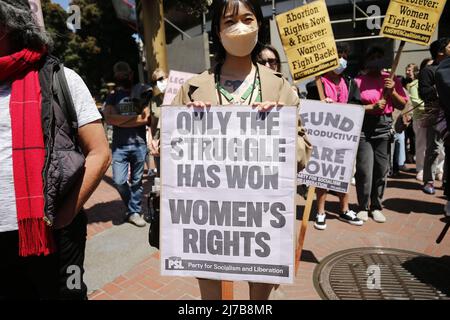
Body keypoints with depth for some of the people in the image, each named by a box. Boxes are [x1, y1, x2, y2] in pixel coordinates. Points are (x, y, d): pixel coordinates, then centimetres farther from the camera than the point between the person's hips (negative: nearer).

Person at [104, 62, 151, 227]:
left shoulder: (140, 93, 10)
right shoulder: (112, 96, 14)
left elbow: (145, 118, -4)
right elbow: (109, 118, -4)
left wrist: (120, 120, -4)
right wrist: (134, 117, -7)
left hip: (139, 144, -1)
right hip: (119, 145, 1)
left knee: (136, 181, 4)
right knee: (119, 181, -5)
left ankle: (134, 212, 18)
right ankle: (132, 208, 20)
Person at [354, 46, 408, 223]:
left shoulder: (393, 80, 11)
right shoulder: (358, 80, 1)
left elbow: (402, 106, 9)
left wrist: (392, 91, -6)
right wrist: (372, 106, -16)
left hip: (384, 128, 3)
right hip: (363, 128, -3)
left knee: (382, 170, 6)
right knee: (364, 170, -4)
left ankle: (376, 206, 20)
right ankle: (363, 207, 12)